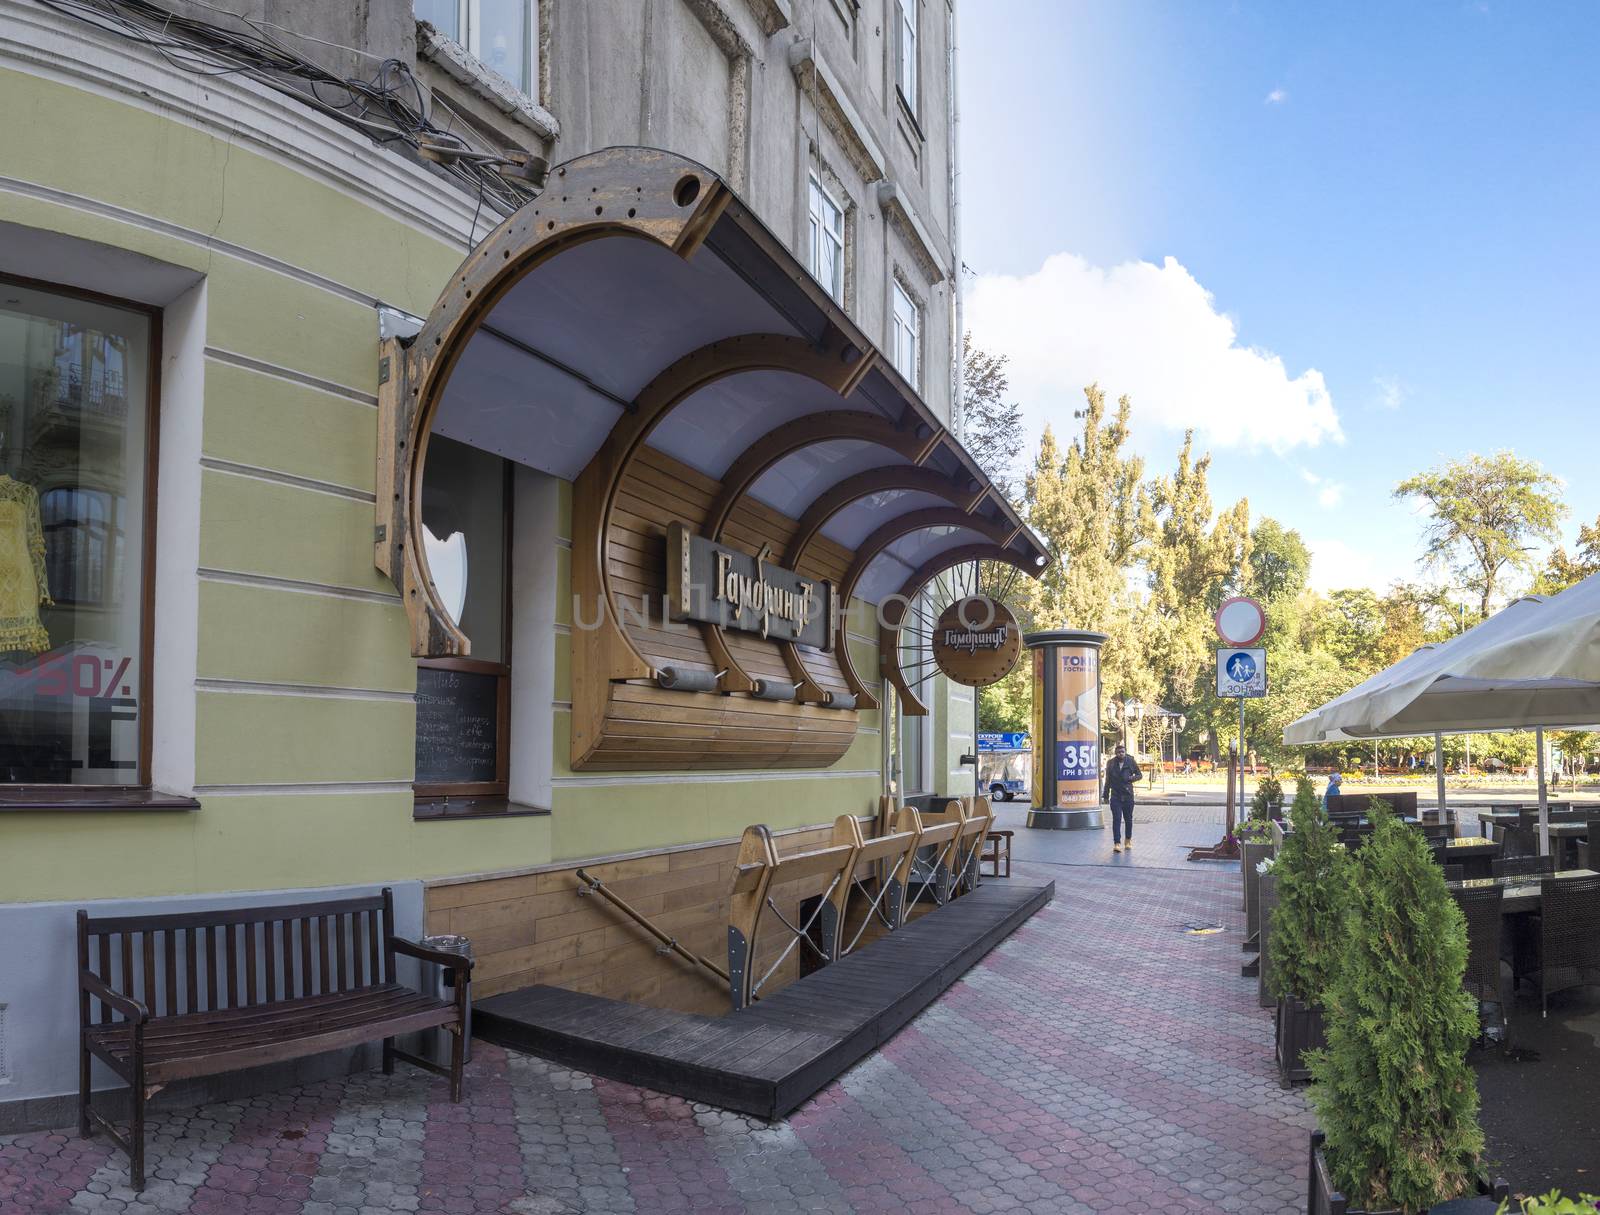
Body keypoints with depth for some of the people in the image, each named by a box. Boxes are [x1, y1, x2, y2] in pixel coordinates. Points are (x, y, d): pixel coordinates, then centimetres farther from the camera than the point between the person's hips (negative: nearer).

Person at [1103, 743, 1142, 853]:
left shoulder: (1131, 762, -1)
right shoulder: (1111, 763, 2)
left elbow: (1139, 774, 8)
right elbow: (1108, 780, 10)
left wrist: (1132, 778, -14)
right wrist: (1106, 795, 13)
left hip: (1128, 795, 0)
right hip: (1115, 796, 0)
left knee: (1128, 819, 11)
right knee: (1116, 819, -9)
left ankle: (1128, 840, 30)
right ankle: (1117, 843, -10)